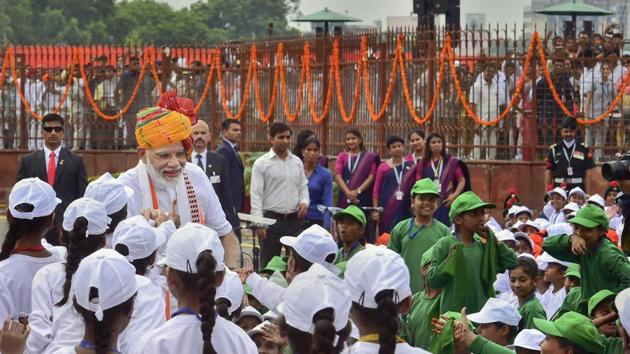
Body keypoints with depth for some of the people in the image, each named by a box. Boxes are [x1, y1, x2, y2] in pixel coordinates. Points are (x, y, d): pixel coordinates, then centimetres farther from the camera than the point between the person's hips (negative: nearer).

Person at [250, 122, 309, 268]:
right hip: (272, 217, -4)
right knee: (269, 263, 2)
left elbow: (303, 186, 19)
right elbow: (256, 194, -6)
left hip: (295, 218, 4)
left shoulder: (297, 162, 11)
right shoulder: (261, 163, -3)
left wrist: (304, 201, -3)